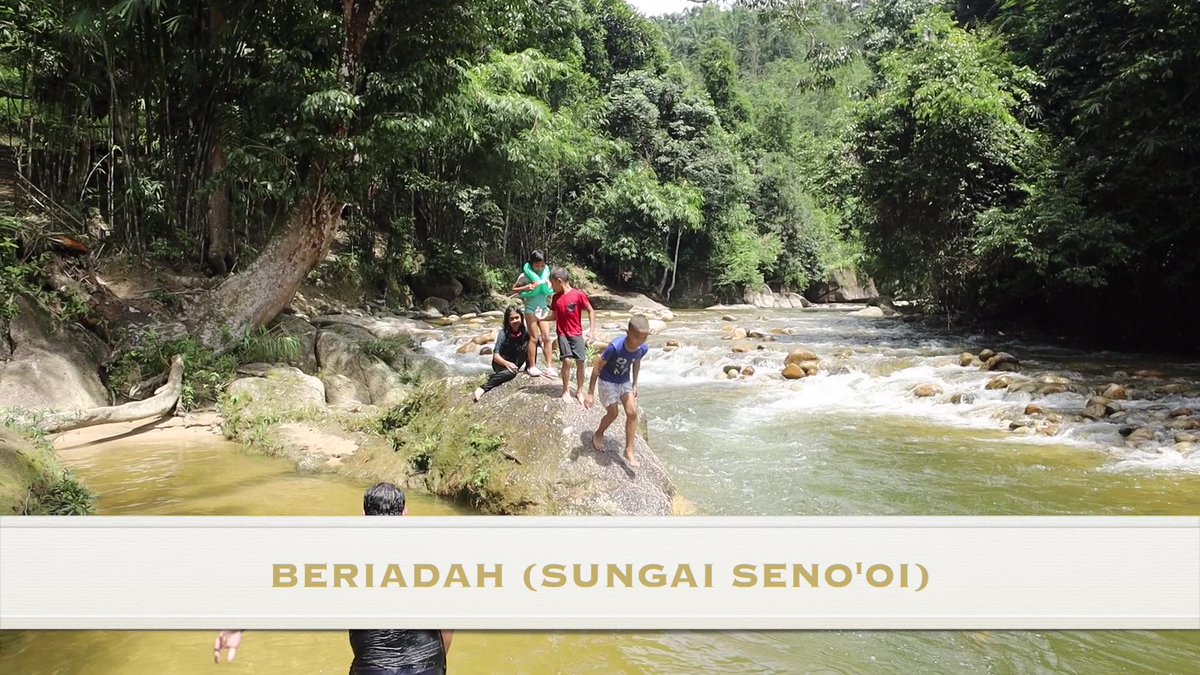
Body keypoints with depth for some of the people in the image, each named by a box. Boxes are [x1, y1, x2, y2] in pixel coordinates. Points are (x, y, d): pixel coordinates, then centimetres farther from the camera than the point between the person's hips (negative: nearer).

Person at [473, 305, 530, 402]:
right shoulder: (503, 333, -21)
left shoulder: (524, 330, -11)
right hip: (501, 362, -4)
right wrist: (506, 363, -44)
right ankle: (483, 388, -33)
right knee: (511, 372, -39)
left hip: (515, 361, 4)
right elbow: (496, 355, -24)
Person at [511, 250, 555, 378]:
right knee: (535, 337, -4)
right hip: (531, 308, -4)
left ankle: (550, 367, -1)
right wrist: (525, 288, -20)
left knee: (546, 337, 0)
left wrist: (549, 286, -4)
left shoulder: (546, 273, 5)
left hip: (544, 308, 4)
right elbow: (514, 289, -3)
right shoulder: (525, 275, -8)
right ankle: (532, 367, 4)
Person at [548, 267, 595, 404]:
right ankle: (566, 390, 3)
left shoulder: (578, 294, -12)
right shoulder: (556, 298, 3)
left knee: (581, 362, 1)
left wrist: (592, 330, -11)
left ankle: (579, 391, 16)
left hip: (577, 334, -2)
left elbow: (591, 311, -6)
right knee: (566, 361, -11)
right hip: (563, 334, 2)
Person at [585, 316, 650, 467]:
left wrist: (634, 384, 10)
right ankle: (598, 435, 27)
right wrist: (591, 393, -20)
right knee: (613, 414, -5)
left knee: (632, 412, -6)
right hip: (608, 382, -4)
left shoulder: (643, 349, -21)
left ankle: (629, 451, 5)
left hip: (625, 382, 4)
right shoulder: (615, 347, -35)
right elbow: (597, 366, -23)